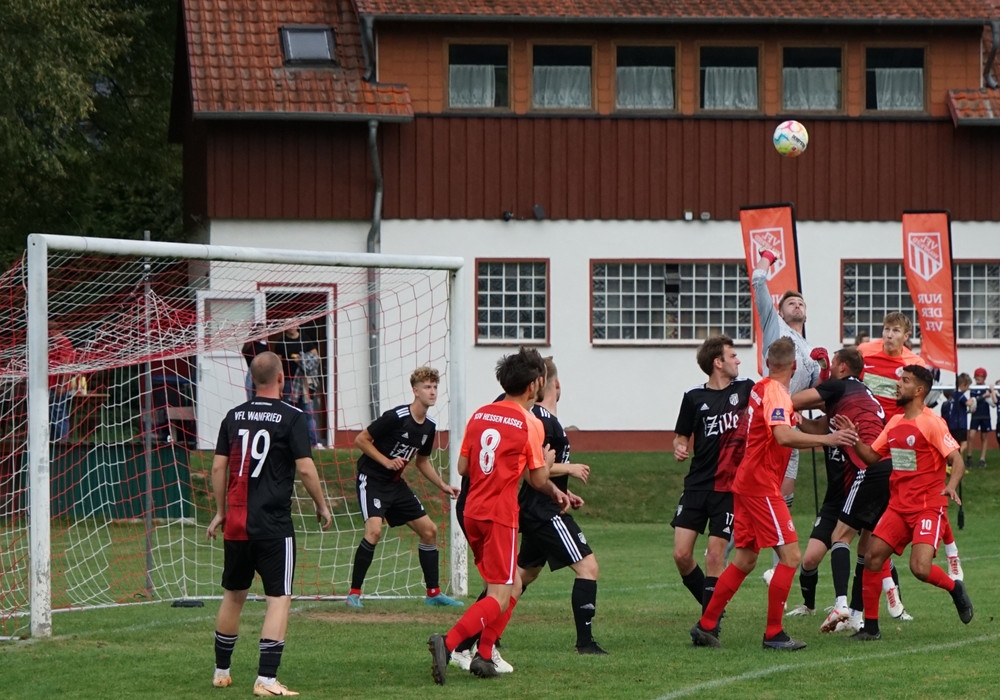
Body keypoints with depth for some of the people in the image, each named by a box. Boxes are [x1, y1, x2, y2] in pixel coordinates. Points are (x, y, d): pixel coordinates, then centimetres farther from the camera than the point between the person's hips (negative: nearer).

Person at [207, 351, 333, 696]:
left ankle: (221, 671, 27)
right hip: (273, 523, -5)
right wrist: (322, 506, 3)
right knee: (279, 597, -3)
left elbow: (218, 466, 8)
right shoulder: (291, 417, -7)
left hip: (236, 522, 5)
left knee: (233, 594, 18)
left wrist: (220, 511, 19)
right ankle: (266, 679, -12)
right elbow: (305, 468, -10)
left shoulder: (234, 416, 8)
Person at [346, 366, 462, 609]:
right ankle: (354, 593, -15)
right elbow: (361, 439, -15)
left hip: (395, 483, 8)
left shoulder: (429, 427, 3)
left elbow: (422, 461, 19)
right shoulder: (396, 417, -20)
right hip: (372, 479, -8)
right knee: (374, 530, -25)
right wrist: (386, 461, -22)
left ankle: (433, 593, 18)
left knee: (429, 530, 6)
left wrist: (443, 485, 9)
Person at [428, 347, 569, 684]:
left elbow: (462, 467, 13)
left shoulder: (480, 415, 9)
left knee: (513, 585, 21)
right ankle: (447, 642, -26)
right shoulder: (530, 424, -8)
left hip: (472, 511, 7)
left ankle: (483, 655, 12)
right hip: (500, 514, -7)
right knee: (499, 598, -6)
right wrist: (547, 461, 20)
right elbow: (538, 479, -4)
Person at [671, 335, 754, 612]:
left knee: (715, 555, -6)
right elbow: (681, 436, 11)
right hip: (697, 483, 1)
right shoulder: (694, 397, 3)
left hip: (729, 486, -1)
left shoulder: (746, 389, 3)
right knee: (681, 554, -5)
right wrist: (679, 449, -11)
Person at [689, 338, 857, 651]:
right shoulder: (776, 393, -15)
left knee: (745, 560, 14)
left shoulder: (761, 388, 13)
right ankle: (774, 633, -8)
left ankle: (706, 626, 15)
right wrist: (826, 439, -31)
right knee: (790, 555, -9)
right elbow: (784, 436, -30)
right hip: (762, 485, -10)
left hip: (747, 482, 10)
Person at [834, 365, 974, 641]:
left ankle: (955, 589, 14)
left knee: (920, 568, -19)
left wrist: (951, 486, -33)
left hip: (928, 507, -7)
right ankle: (870, 626, 5)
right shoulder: (894, 423, 12)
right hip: (898, 506, 7)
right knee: (872, 557, -6)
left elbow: (957, 459, -15)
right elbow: (872, 457, 17)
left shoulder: (931, 423, -10)